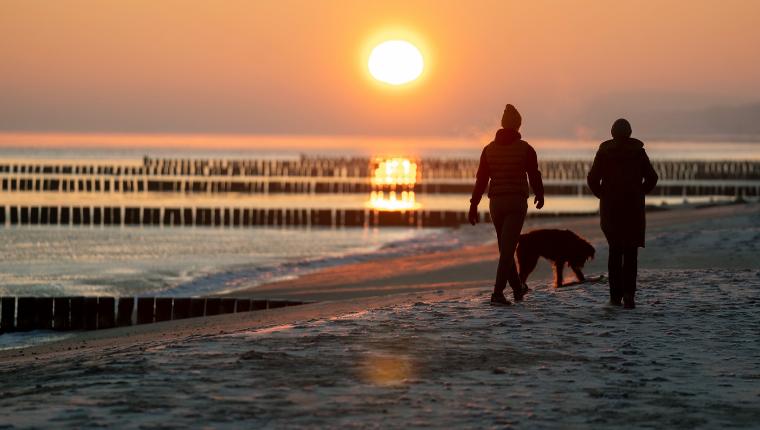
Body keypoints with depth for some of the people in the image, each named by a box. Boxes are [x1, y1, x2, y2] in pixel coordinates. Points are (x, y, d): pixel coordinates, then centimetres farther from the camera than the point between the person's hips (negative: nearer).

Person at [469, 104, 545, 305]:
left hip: (496, 203, 4)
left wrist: (474, 206, 5)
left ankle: (517, 289, 30)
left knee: (505, 247, 18)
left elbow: (481, 179, 3)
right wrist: (540, 196, 19)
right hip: (517, 202, -4)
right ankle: (498, 292, -19)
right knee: (507, 249, -7)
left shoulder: (489, 149, 4)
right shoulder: (525, 149, -6)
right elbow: (534, 175, -1)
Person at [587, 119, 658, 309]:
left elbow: (593, 179, -5)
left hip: (610, 208, 1)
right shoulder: (638, 151, 1)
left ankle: (615, 295, 8)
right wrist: (639, 194, 12)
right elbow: (652, 178, -1)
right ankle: (628, 293, -18)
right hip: (634, 208, -1)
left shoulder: (604, 152, 1)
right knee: (630, 252, 0)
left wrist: (604, 196, 9)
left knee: (615, 250, 13)